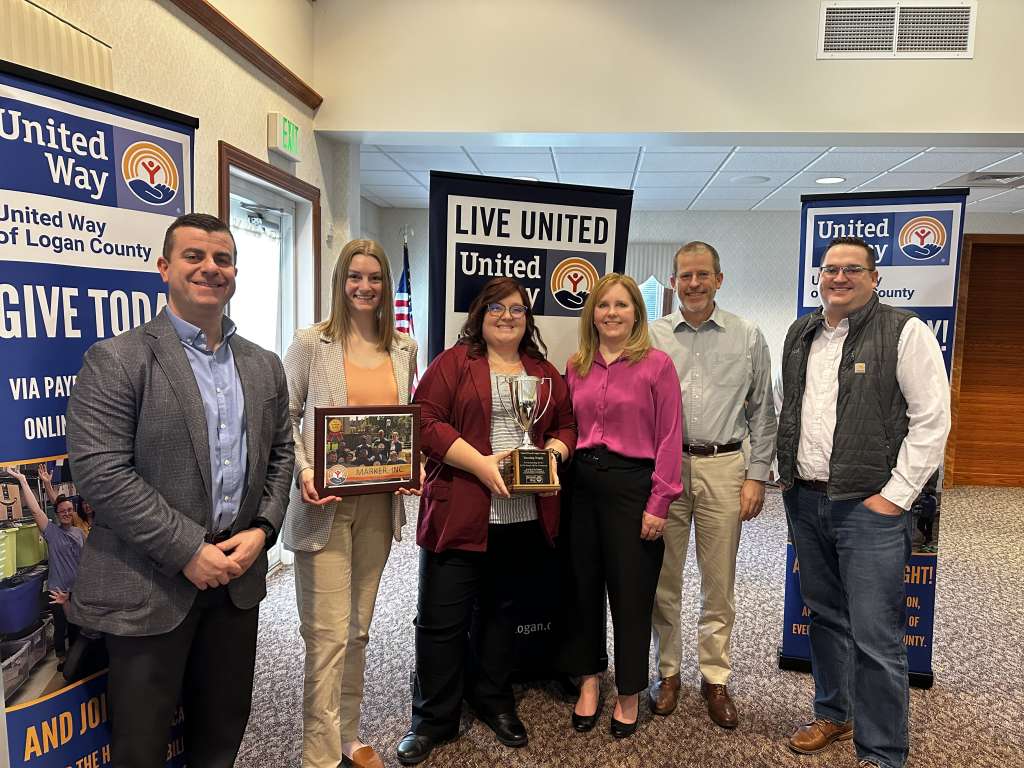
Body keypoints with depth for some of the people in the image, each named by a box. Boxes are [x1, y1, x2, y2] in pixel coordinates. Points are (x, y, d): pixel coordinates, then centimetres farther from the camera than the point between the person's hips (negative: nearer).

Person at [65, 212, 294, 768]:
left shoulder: (264, 366, 8)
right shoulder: (116, 359, -9)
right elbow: (99, 471, -16)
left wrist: (262, 529, -5)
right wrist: (188, 551, -18)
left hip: (237, 576, 5)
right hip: (148, 586, -4)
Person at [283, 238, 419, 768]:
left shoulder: (403, 348, 8)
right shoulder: (310, 342, -3)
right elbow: (284, 416, -2)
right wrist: (302, 472, -16)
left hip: (379, 502, 4)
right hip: (326, 503, -4)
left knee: (358, 628, 16)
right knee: (328, 634, -3)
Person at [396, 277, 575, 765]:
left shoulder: (545, 373, 14)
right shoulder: (454, 362, -1)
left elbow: (566, 425, 16)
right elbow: (425, 420, -10)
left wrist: (553, 452, -5)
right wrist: (479, 463, -18)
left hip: (525, 518, 4)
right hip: (459, 514, -4)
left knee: (501, 609, 19)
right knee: (442, 617, 3)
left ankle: (494, 701, 37)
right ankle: (432, 719, 22)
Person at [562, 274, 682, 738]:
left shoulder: (657, 365, -6)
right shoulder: (577, 367, 8)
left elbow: (669, 439, -8)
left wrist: (659, 503, -11)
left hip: (632, 483, -4)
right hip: (582, 483, 4)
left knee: (631, 591, 7)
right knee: (583, 585, 14)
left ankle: (628, 693, 28)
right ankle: (588, 681, 34)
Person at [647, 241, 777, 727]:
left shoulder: (748, 338, 4)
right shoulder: (652, 337, 4)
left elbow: (762, 412, 6)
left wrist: (757, 476, 1)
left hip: (723, 469, 0)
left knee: (719, 584, 8)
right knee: (663, 580, 9)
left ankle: (715, 678, 25)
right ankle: (668, 672, 26)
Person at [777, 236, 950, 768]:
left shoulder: (905, 332, -7)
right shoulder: (800, 335, 11)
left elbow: (932, 419, -10)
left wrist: (895, 495, -13)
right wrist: (787, 476, 13)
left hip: (869, 506, -6)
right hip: (804, 501, 6)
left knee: (875, 636, -2)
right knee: (825, 616, 18)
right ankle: (833, 715, 36)